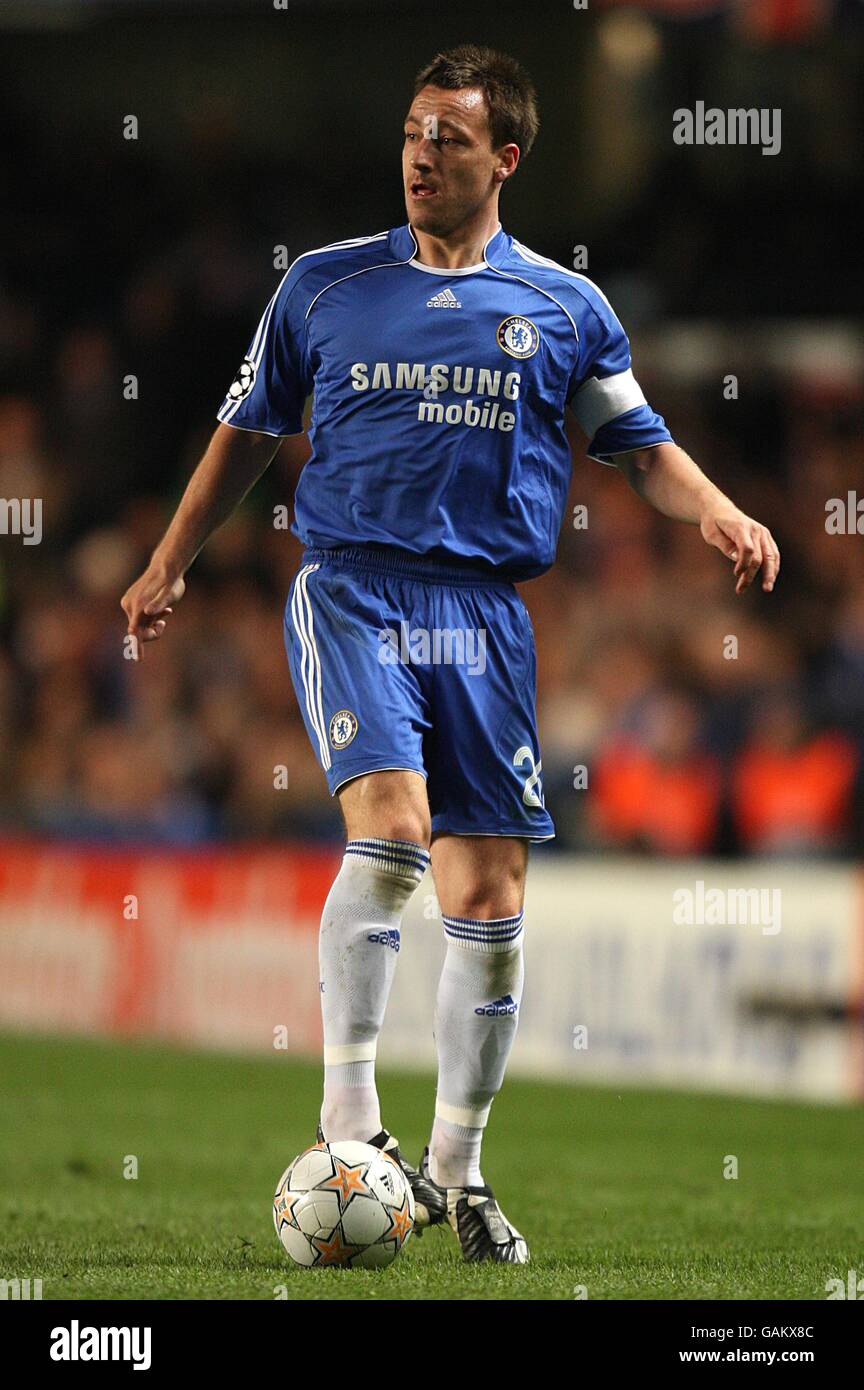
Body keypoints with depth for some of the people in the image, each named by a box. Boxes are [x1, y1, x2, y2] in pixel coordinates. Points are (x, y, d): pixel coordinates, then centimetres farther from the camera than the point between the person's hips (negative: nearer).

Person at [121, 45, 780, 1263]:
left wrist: (717, 514, -5)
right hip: (350, 589, -2)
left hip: (484, 611, 2)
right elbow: (248, 430, 19)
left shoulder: (565, 308, 10)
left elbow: (640, 444, 14)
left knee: (490, 899, 0)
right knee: (390, 825, -26)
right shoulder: (325, 285, 9)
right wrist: (170, 565, 17)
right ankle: (349, 1122, -19)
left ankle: (457, 1170, 14)